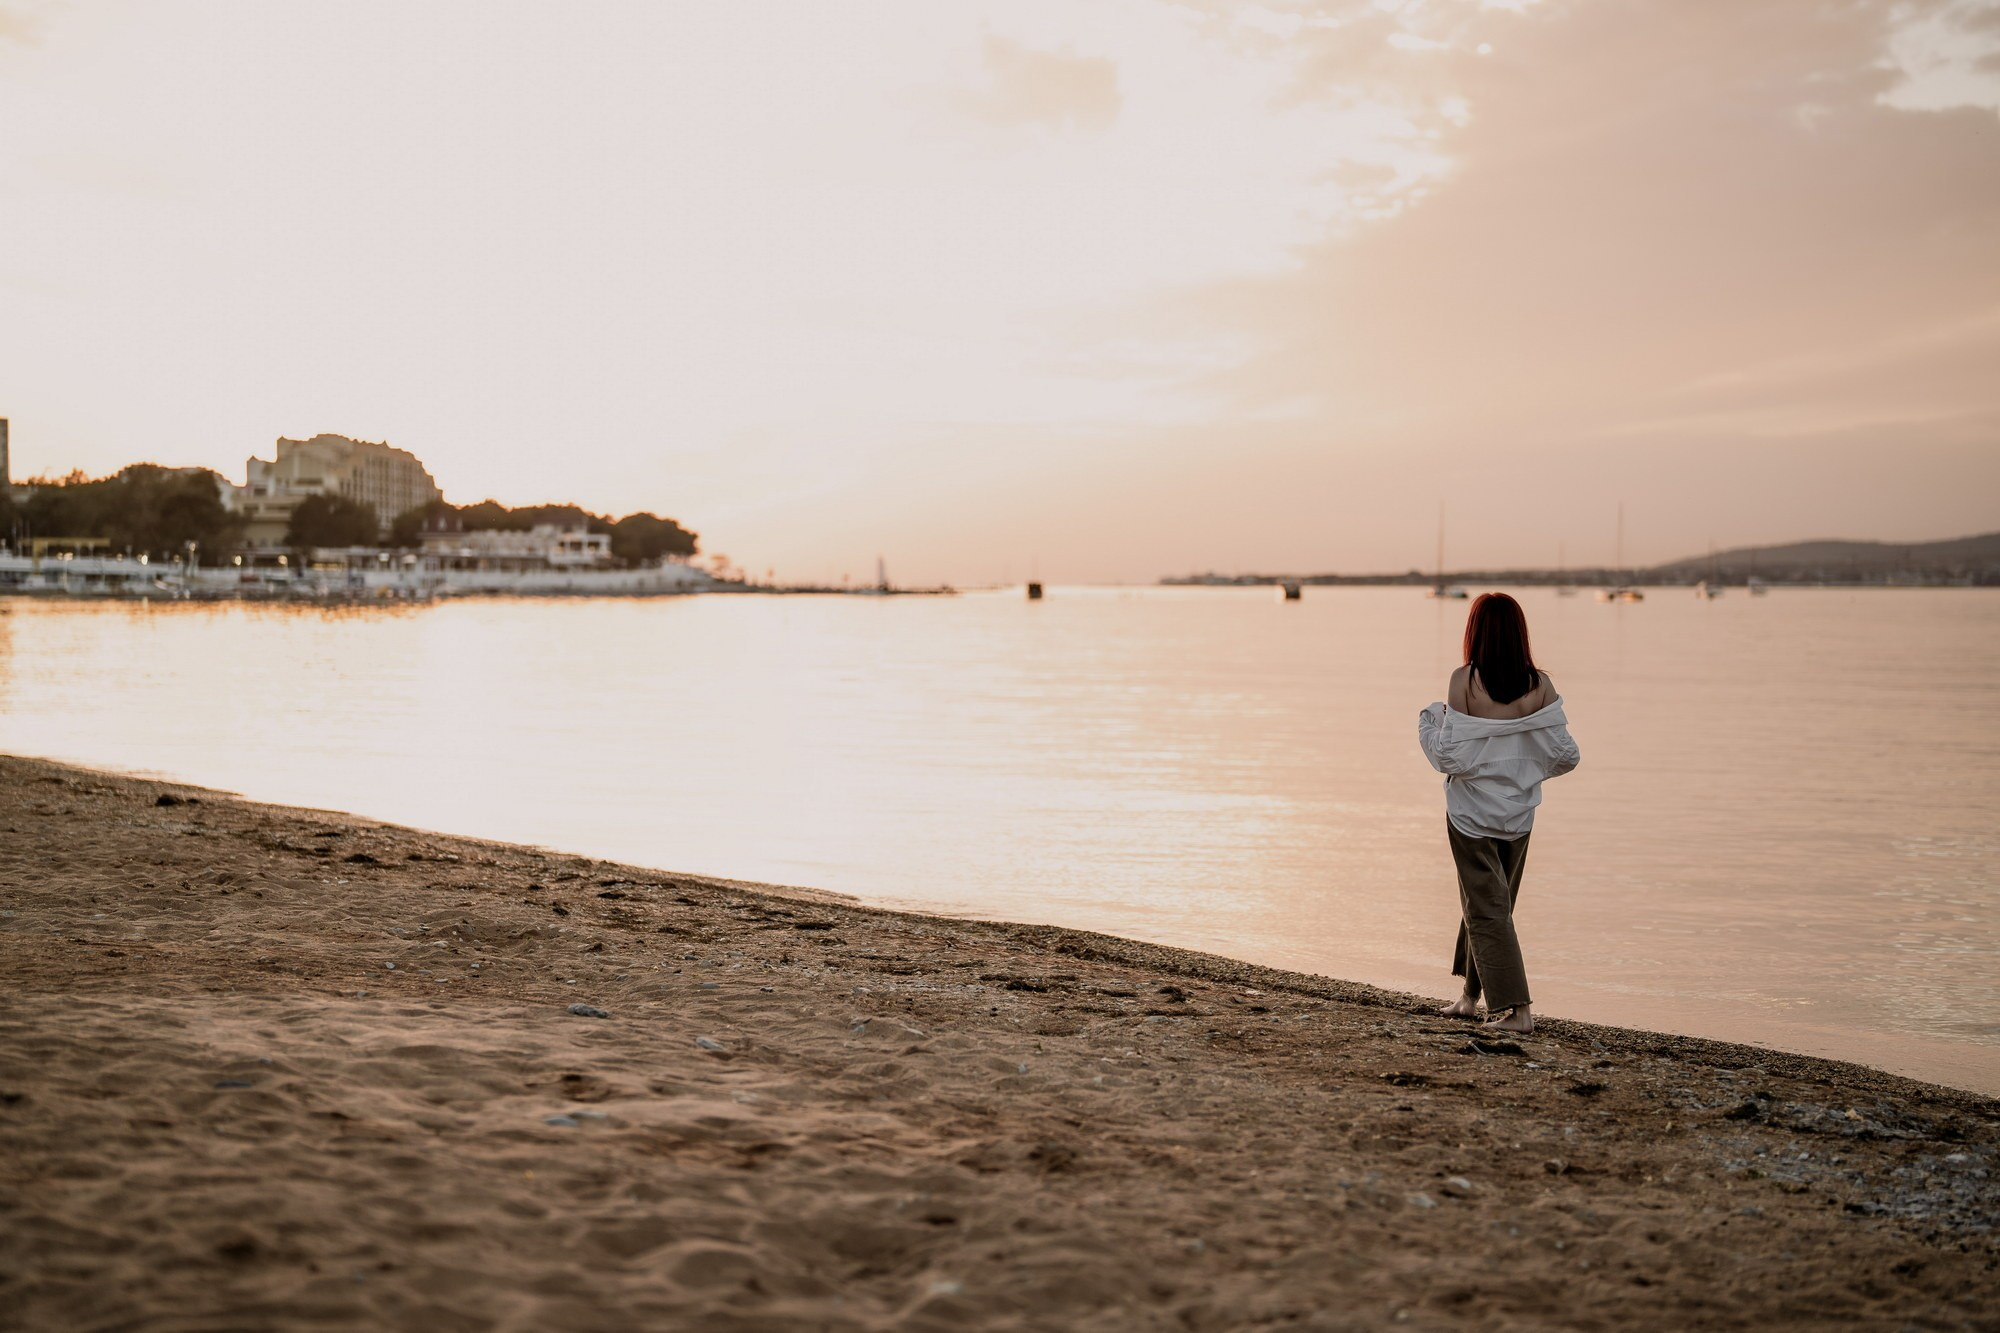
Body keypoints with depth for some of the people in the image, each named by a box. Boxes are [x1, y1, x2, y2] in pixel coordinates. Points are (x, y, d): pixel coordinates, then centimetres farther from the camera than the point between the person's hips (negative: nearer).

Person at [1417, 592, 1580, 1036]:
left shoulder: (1464, 681, -16)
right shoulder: (1540, 685, -7)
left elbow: (1451, 756, -17)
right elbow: (1565, 756, -7)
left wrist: (1428, 721, 1)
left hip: (1472, 813, -4)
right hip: (1519, 813, 4)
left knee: (1486, 909, 3)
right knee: (1488, 903, 20)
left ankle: (1516, 1009, -3)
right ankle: (1471, 996, 31)